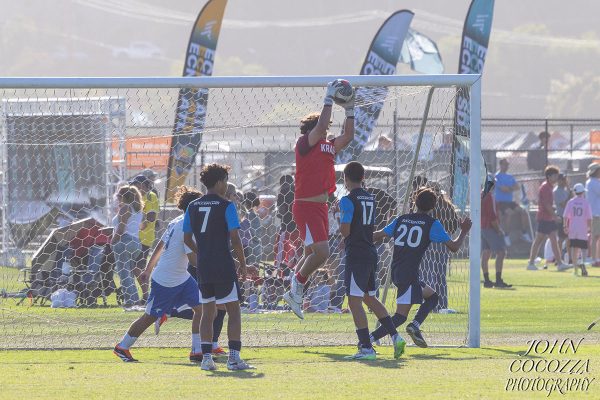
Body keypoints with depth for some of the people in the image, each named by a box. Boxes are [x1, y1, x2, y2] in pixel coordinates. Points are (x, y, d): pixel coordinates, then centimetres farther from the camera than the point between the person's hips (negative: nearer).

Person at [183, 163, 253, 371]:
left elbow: (187, 239, 11)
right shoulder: (226, 206, -8)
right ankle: (234, 357, -5)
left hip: (203, 268, 5)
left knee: (208, 311, 11)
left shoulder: (193, 207, 7)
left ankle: (206, 357, 6)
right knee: (234, 310, 2)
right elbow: (234, 238, -12)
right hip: (224, 267, -5)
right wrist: (242, 263, -1)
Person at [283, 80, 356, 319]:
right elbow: (321, 126, -20)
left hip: (320, 207, 9)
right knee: (321, 252, -17)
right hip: (306, 207, -9)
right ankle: (298, 283, 2)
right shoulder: (305, 145, -8)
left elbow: (347, 137, 18)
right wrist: (329, 99, -15)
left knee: (312, 254, 14)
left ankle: (293, 293, 25)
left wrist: (349, 110, 10)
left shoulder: (327, 147, 14)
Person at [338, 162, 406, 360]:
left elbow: (345, 230, -17)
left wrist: (340, 227, 4)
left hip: (356, 255, -8)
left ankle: (366, 348, -12)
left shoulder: (348, 200, -12)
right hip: (371, 253, 8)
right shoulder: (371, 199, 13)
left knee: (354, 301, -7)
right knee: (370, 298, 21)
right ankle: (395, 336, 14)